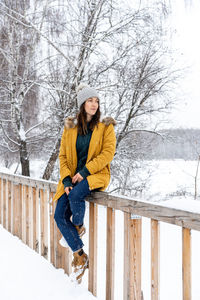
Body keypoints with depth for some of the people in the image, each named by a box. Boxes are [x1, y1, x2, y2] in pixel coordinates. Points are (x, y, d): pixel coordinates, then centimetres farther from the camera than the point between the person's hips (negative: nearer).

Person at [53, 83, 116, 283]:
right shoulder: (70, 128, 8)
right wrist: (66, 180, -7)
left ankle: (79, 227, -2)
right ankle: (80, 256, 2)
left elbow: (107, 153, -9)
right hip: (72, 177, 4)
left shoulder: (106, 127, 0)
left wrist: (84, 172, -17)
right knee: (60, 216, -11)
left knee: (75, 194, -34)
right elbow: (63, 156, 7)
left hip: (96, 175, -4)